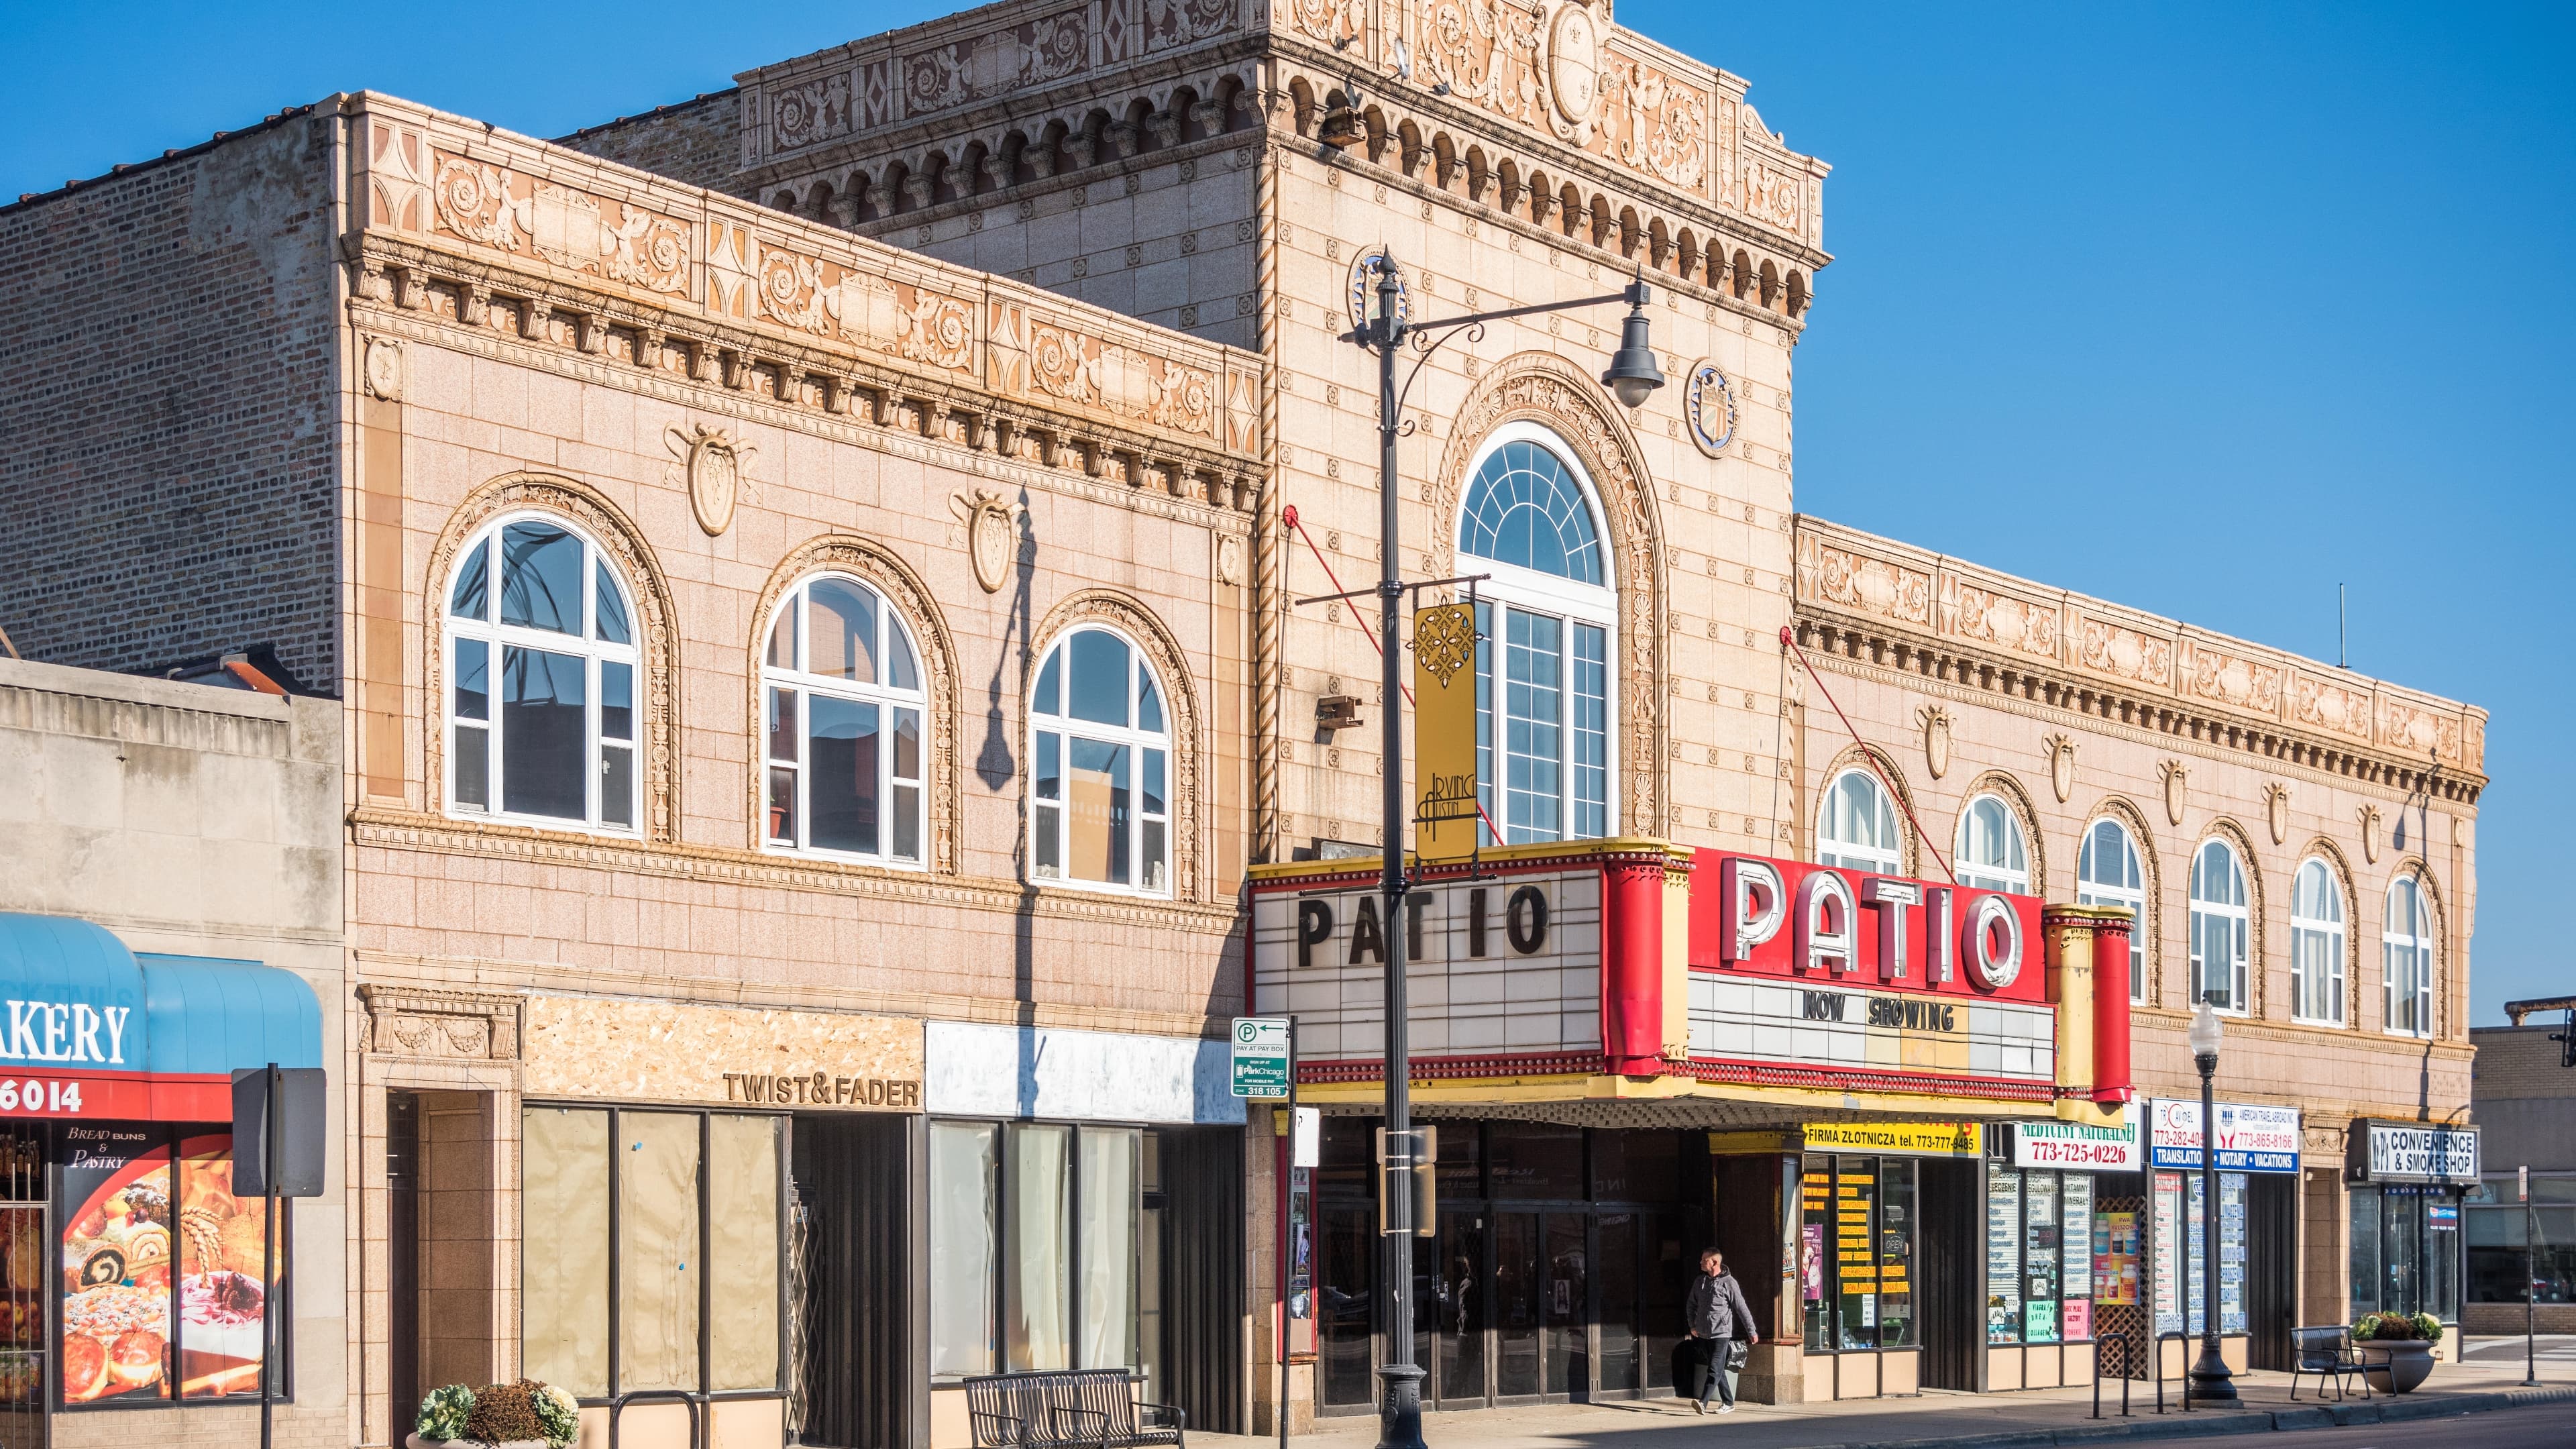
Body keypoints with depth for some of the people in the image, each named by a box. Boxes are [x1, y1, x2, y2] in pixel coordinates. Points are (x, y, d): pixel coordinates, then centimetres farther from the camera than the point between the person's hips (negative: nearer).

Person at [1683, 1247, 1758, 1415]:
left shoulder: (1728, 1282, -8)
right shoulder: (1700, 1282, 9)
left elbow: (1742, 1308, -5)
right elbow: (1691, 1305, 21)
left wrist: (1752, 1331, -3)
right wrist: (1692, 1326, 10)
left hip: (1721, 1333, -7)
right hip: (1703, 1334, 7)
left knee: (1714, 1370, -14)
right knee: (1718, 1370, 12)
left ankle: (1703, 1403, -23)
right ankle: (1728, 1403, 21)